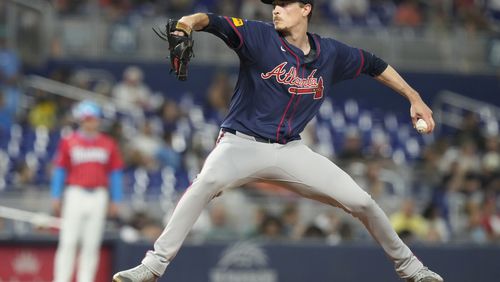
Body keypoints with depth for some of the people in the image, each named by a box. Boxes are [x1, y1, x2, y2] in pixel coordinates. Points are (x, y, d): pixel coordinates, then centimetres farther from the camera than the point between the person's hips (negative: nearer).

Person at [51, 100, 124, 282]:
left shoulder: (108, 144, 9)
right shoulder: (69, 142, 4)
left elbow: (116, 173, 12)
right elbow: (59, 170, 6)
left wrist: (116, 200, 7)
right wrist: (56, 197, 0)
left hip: (99, 197, 2)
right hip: (75, 194, -2)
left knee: (92, 245, 2)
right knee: (68, 242, -7)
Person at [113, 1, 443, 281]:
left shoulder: (331, 54, 4)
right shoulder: (260, 37, -8)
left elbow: (375, 65, 20)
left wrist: (415, 99, 18)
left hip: (290, 152, 4)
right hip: (242, 143, -3)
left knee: (362, 201, -2)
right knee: (207, 182, -36)